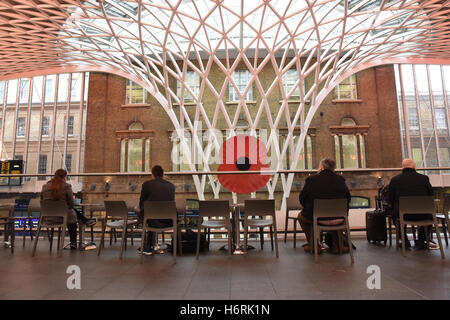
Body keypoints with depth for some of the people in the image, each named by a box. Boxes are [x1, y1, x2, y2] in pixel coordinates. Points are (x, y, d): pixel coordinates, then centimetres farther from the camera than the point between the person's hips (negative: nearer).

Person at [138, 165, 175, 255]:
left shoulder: (146, 184, -2)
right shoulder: (171, 185, 7)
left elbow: (142, 202, 9)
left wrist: (142, 213, 30)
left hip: (154, 221, -3)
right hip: (168, 222, 3)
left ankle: (148, 248, 44)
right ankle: (149, 247, 45)